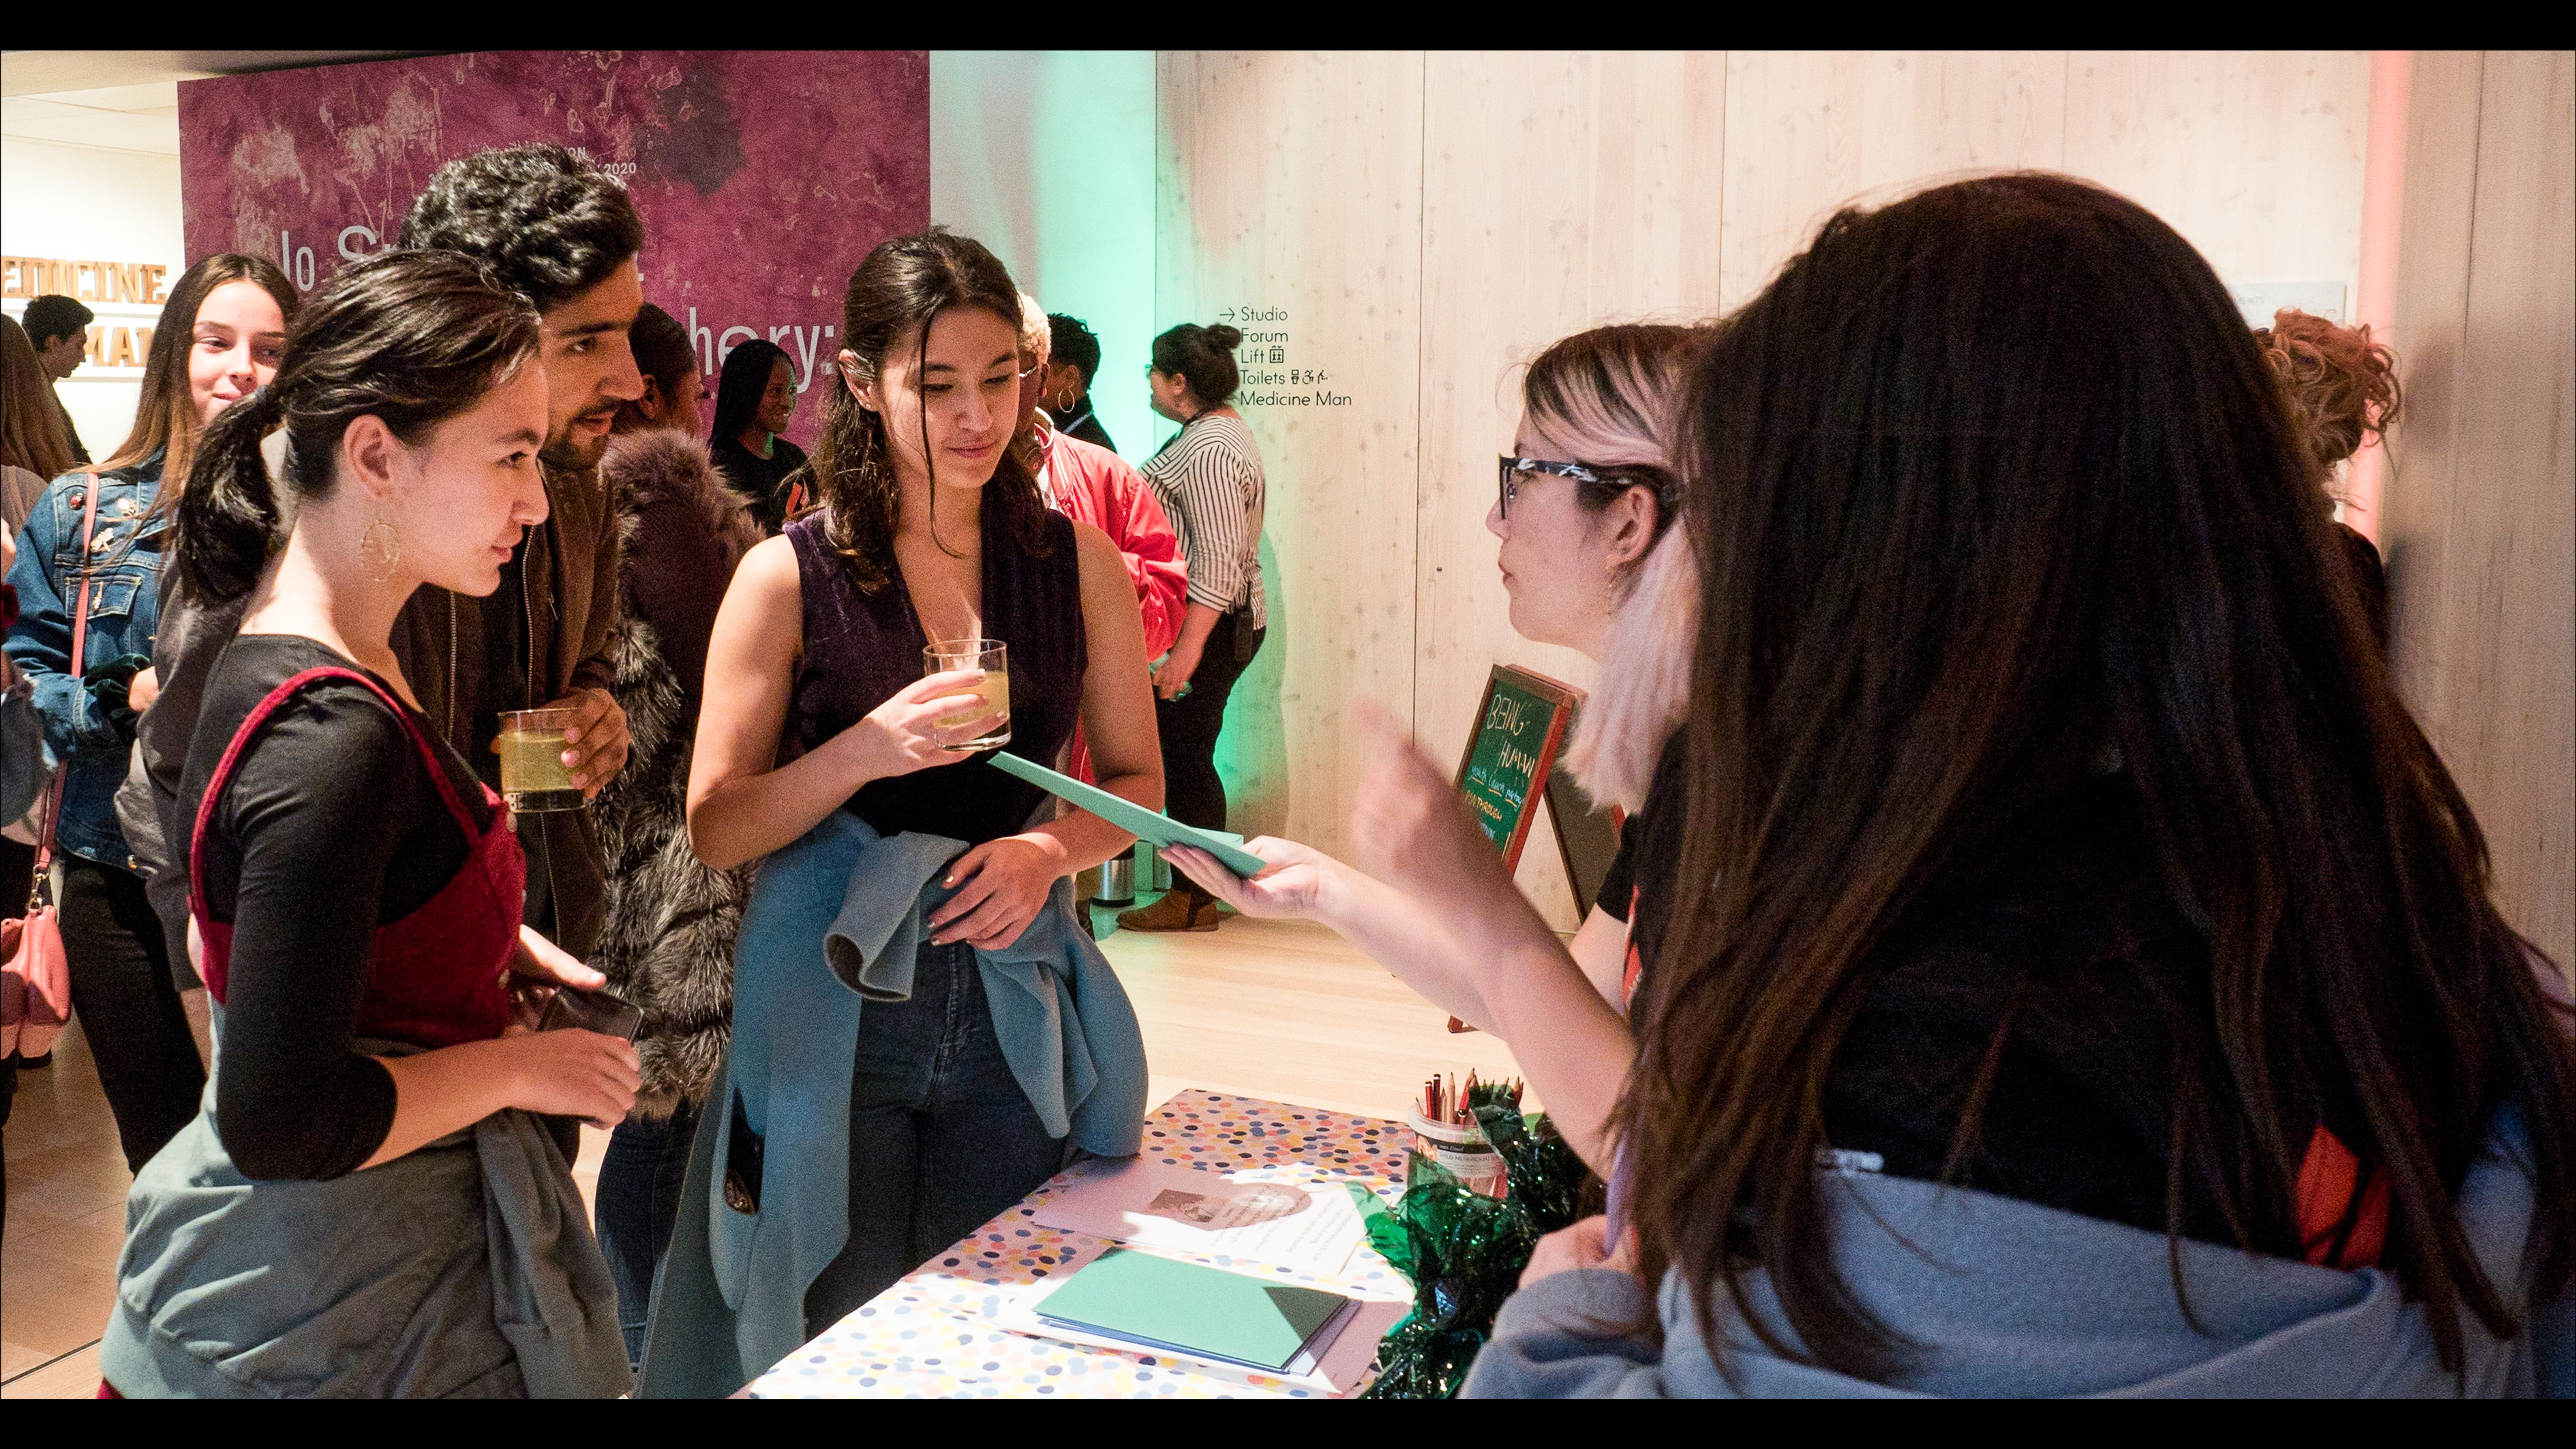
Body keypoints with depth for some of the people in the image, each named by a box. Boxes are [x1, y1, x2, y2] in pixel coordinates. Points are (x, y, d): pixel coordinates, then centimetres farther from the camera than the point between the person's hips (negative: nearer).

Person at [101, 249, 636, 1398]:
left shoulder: (280, 651, 3)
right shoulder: (336, 737, -28)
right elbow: (282, 1122, -28)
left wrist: (481, 945, 7)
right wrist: (518, 1065, -15)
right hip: (346, 1320, -9)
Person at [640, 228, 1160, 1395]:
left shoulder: (1078, 562, 2)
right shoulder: (788, 577, -5)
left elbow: (1136, 783, 8)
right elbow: (715, 830, -5)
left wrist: (1051, 848, -13)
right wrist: (868, 750, -21)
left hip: (1012, 1005, 2)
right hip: (834, 1016, -2)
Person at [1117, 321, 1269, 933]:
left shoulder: (1208, 452, -17)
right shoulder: (1217, 427, 17)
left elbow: (1219, 561, -24)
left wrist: (1187, 648, -25)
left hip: (1206, 628, -11)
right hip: (1223, 625, 11)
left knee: (1185, 757, -4)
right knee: (1185, 757, 12)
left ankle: (1192, 902, 4)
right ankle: (1195, 892, 19)